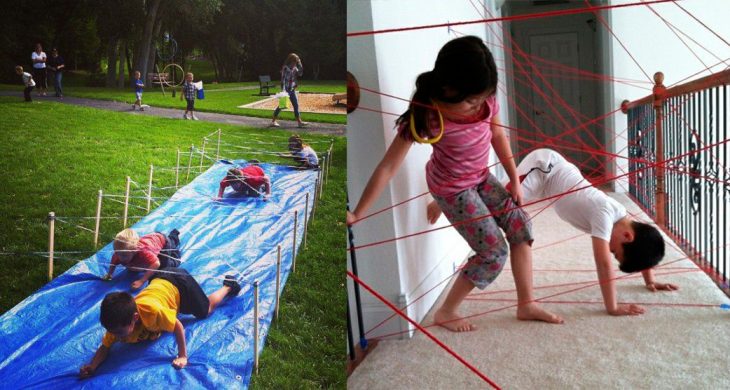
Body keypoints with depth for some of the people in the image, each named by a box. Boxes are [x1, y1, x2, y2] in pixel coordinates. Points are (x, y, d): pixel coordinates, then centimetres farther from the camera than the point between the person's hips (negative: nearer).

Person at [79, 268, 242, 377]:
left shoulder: (151, 310, -43)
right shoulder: (118, 322, -27)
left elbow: (178, 326, -30)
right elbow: (105, 347, -18)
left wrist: (182, 356, -32)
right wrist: (92, 366, -36)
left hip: (178, 284, -5)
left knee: (205, 310, 18)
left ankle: (228, 286, 39)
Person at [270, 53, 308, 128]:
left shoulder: (294, 68, 9)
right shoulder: (285, 68, -14)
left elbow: (300, 73, 8)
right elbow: (283, 79, -17)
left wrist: (300, 65, 0)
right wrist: (283, 90, -23)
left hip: (292, 89, 8)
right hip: (286, 89, -8)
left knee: (296, 105, 5)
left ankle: (299, 122, 8)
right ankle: (273, 121, 10)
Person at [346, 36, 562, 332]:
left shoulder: (486, 100, -19)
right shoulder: (426, 116, -34)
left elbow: (498, 136, 2)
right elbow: (387, 168, -31)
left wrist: (514, 179, 7)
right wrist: (357, 214, -28)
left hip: (481, 177, 6)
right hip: (452, 188, -6)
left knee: (520, 226, 2)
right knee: (494, 252, -6)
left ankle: (527, 305, 16)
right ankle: (445, 313, 11)